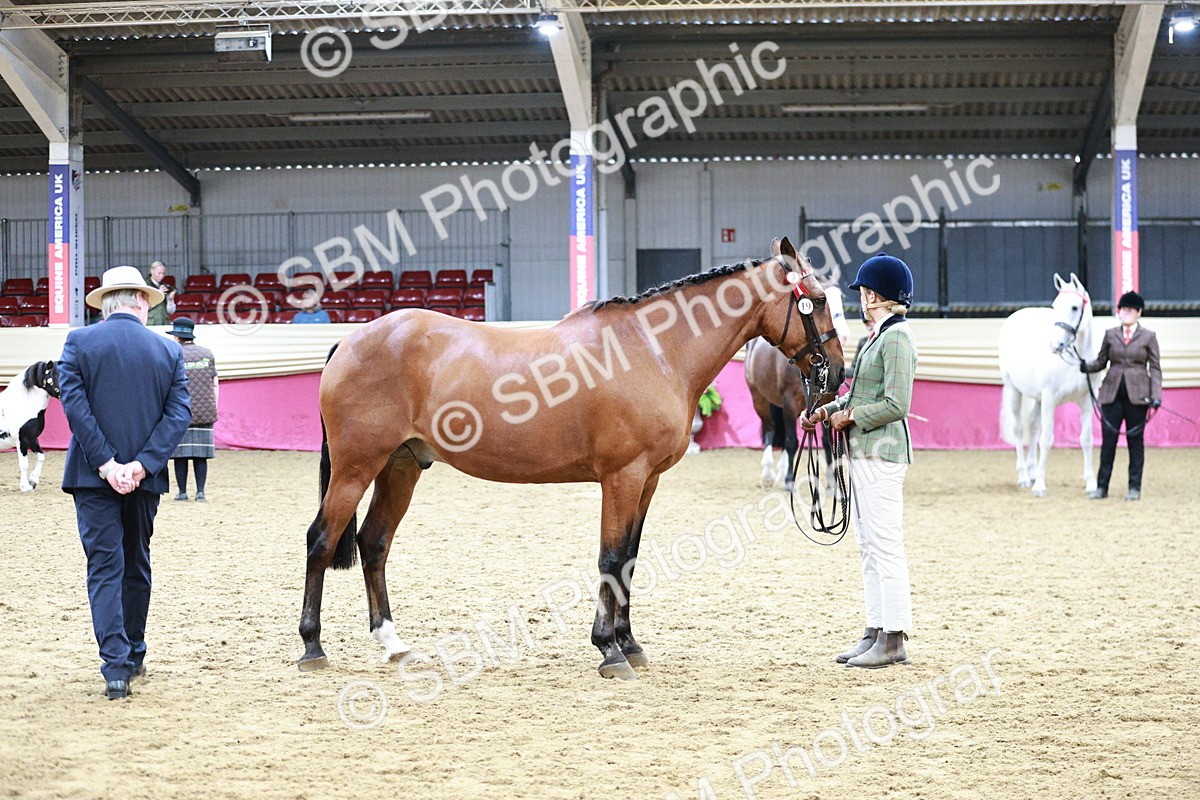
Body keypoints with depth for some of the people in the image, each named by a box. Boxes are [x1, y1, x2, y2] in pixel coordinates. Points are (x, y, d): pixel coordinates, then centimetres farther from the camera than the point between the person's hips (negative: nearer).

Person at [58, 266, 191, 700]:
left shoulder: (79, 342, -3)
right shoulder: (169, 351, 2)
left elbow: (74, 403, -13)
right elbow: (179, 413, -6)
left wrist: (105, 463, -14)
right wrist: (142, 464, -13)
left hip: (92, 476, -2)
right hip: (145, 477, 2)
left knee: (104, 567, -2)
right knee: (136, 566, 17)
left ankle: (116, 666, -14)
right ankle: (133, 657, 28)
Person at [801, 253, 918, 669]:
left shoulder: (896, 339, -15)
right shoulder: (879, 336, 16)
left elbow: (896, 405, -21)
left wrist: (849, 416, -12)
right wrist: (825, 411, 10)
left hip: (881, 453, -10)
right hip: (863, 453, 10)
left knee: (885, 545, -7)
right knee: (869, 545, 13)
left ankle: (893, 641, -4)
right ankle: (876, 632, 19)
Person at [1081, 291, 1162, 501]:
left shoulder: (1148, 336, 3)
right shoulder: (1110, 334, 9)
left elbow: (1155, 369, 1)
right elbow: (1101, 361, 11)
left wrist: (1156, 396, -9)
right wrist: (1086, 366, -11)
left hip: (1137, 395, -2)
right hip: (1112, 393, 2)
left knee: (1135, 440, 3)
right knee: (1108, 439, 1)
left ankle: (1135, 487, 10)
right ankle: (1101, 486, 7)